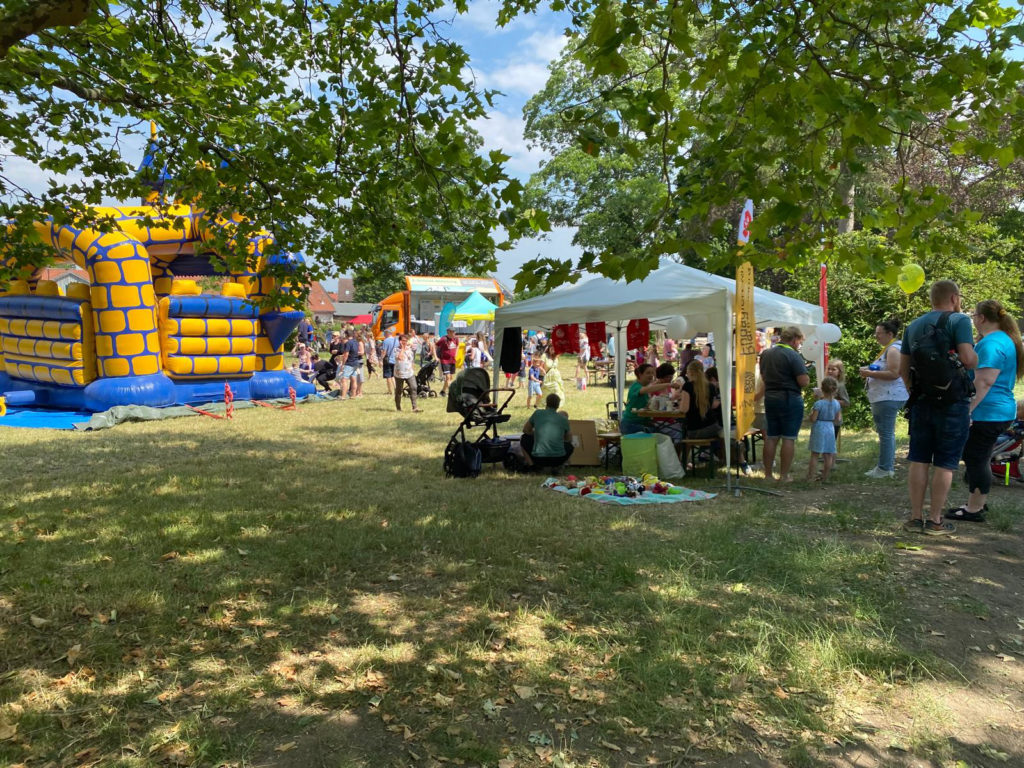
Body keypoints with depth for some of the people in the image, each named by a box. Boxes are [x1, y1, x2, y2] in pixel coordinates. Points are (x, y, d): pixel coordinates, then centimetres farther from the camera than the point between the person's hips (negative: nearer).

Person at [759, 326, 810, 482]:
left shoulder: (766, 354, 8)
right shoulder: (793, 355, -14)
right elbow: (804, 381, -17)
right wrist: (807, 376, 2)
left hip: (770, 398, 6)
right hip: (790, 399, -6)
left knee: (771, 437, 11)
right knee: (789, 438, 1)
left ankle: (768, 474, 14)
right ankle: (784, 476, 4)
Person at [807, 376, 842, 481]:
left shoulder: (818, 403, -14)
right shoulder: (837, 403, 1)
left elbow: (813, 419, -15)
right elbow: (838, 420, 6)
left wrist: (811, 412, 4)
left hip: (819, 430, -4)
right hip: (830, 430, 4)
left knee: (815, 454, 0)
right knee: (828, 455, 10)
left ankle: (811, 475, 2)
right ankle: (825, 476, 16)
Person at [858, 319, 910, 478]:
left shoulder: (893, 350, -13)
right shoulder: (888, 348, 20)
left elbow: (894, 374, -23)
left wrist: (871, 373, -19)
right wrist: (869, 372, 13)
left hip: (888, 398, -11)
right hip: (884, 397, 11)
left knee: (886, 433, -8)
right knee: (887, 433, 14)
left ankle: (885, 468, -5)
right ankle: (889, 466, 21)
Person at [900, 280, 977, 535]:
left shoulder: (913, 326, 11)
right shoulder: (959, 320, -8)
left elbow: (903, 369, 12)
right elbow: (968, 359, -20)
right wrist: (976, 355, 3)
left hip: (921, 402, 5)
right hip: (952, 402, -5)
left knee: (918, 461, 8)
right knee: (944, 464, 2)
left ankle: (916, 517, 12)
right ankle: (935, 521, 8)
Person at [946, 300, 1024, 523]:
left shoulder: (991, 343, -19)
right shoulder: (1006, 340, 15)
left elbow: (985, 381, -25)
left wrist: (967, 410, -23)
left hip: (987, 412, -10)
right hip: (999, 411, 10)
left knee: (976, 459, -4)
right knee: (979, 458, 18)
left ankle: (974, 510, 3)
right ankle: (979, 504, 26)